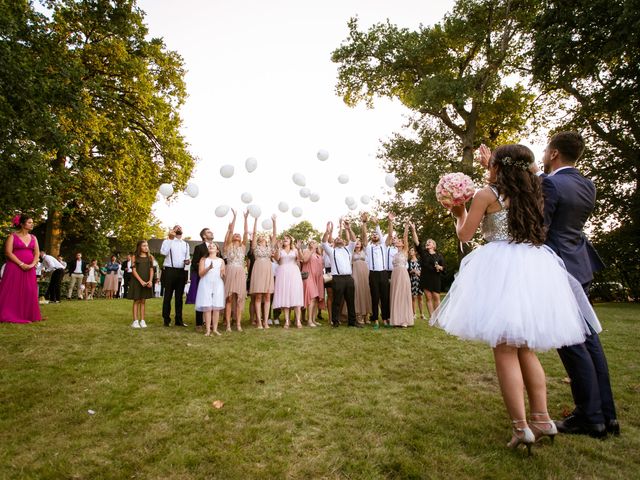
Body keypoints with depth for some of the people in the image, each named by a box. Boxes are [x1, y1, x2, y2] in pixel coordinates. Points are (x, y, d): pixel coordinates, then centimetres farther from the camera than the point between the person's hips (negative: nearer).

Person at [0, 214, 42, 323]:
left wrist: (32, 264, -10)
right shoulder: (13, 236, -1)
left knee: (28, 292, 2)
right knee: (12, 292, -3)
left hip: (30, 269, 4)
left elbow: (37, 253, 8)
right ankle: (9, 316, 2)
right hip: (14, 268, -4)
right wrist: (21, 264, -16)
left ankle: (27, 316, 7)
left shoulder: (33, 238, 13)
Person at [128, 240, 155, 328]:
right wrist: (141, 281, -16)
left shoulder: (150, 257, 7)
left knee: (143, 301, 7)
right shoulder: (134, 257, -1)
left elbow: (151, 270, 4)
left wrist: (150, 281, -11)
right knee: (136, 301, 2)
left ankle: (142, 320, 10)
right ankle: (135, 321, 4)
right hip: (136, 281, -2)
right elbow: (134, 270, -6)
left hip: (147, 282, 2)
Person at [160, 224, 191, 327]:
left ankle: (179, 320, 13)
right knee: (168, 296, 1)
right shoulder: (168, 241, 4)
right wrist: (170, 238, -15)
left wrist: (188, 261, -2)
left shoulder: (186, 244, 17)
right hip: (169, 271, -4)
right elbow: (163, 252, -15)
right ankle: (166, 319, 8)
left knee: (179, 297, 8)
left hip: (182, 272, 4)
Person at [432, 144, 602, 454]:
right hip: (534, 268, 7)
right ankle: (541, 419, 18)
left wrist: (459, 214, 21)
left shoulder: (486, 194, -2)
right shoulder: (532, 193, 15)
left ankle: (521, 428, -2)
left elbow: (464, 235, 1)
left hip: (501, 268, -6)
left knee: (504, 349, -2)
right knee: (525, 347, 15)